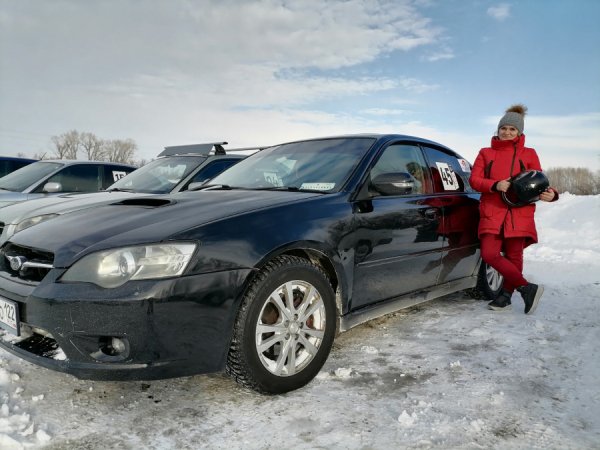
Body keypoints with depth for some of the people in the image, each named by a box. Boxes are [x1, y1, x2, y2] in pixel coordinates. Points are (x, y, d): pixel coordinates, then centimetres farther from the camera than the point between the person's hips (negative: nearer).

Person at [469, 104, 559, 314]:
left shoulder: (529, 154, 12)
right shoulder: (486, 153, 13)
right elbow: (474, 179, 4)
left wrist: (550, 193, -12)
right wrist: (495, 185, -14)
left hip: (519, 212, 0)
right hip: (492, 212, 1)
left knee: (513, 256, 2)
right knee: (489, 254, -11)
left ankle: (506, 295, 17)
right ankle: (527, 288, 0)